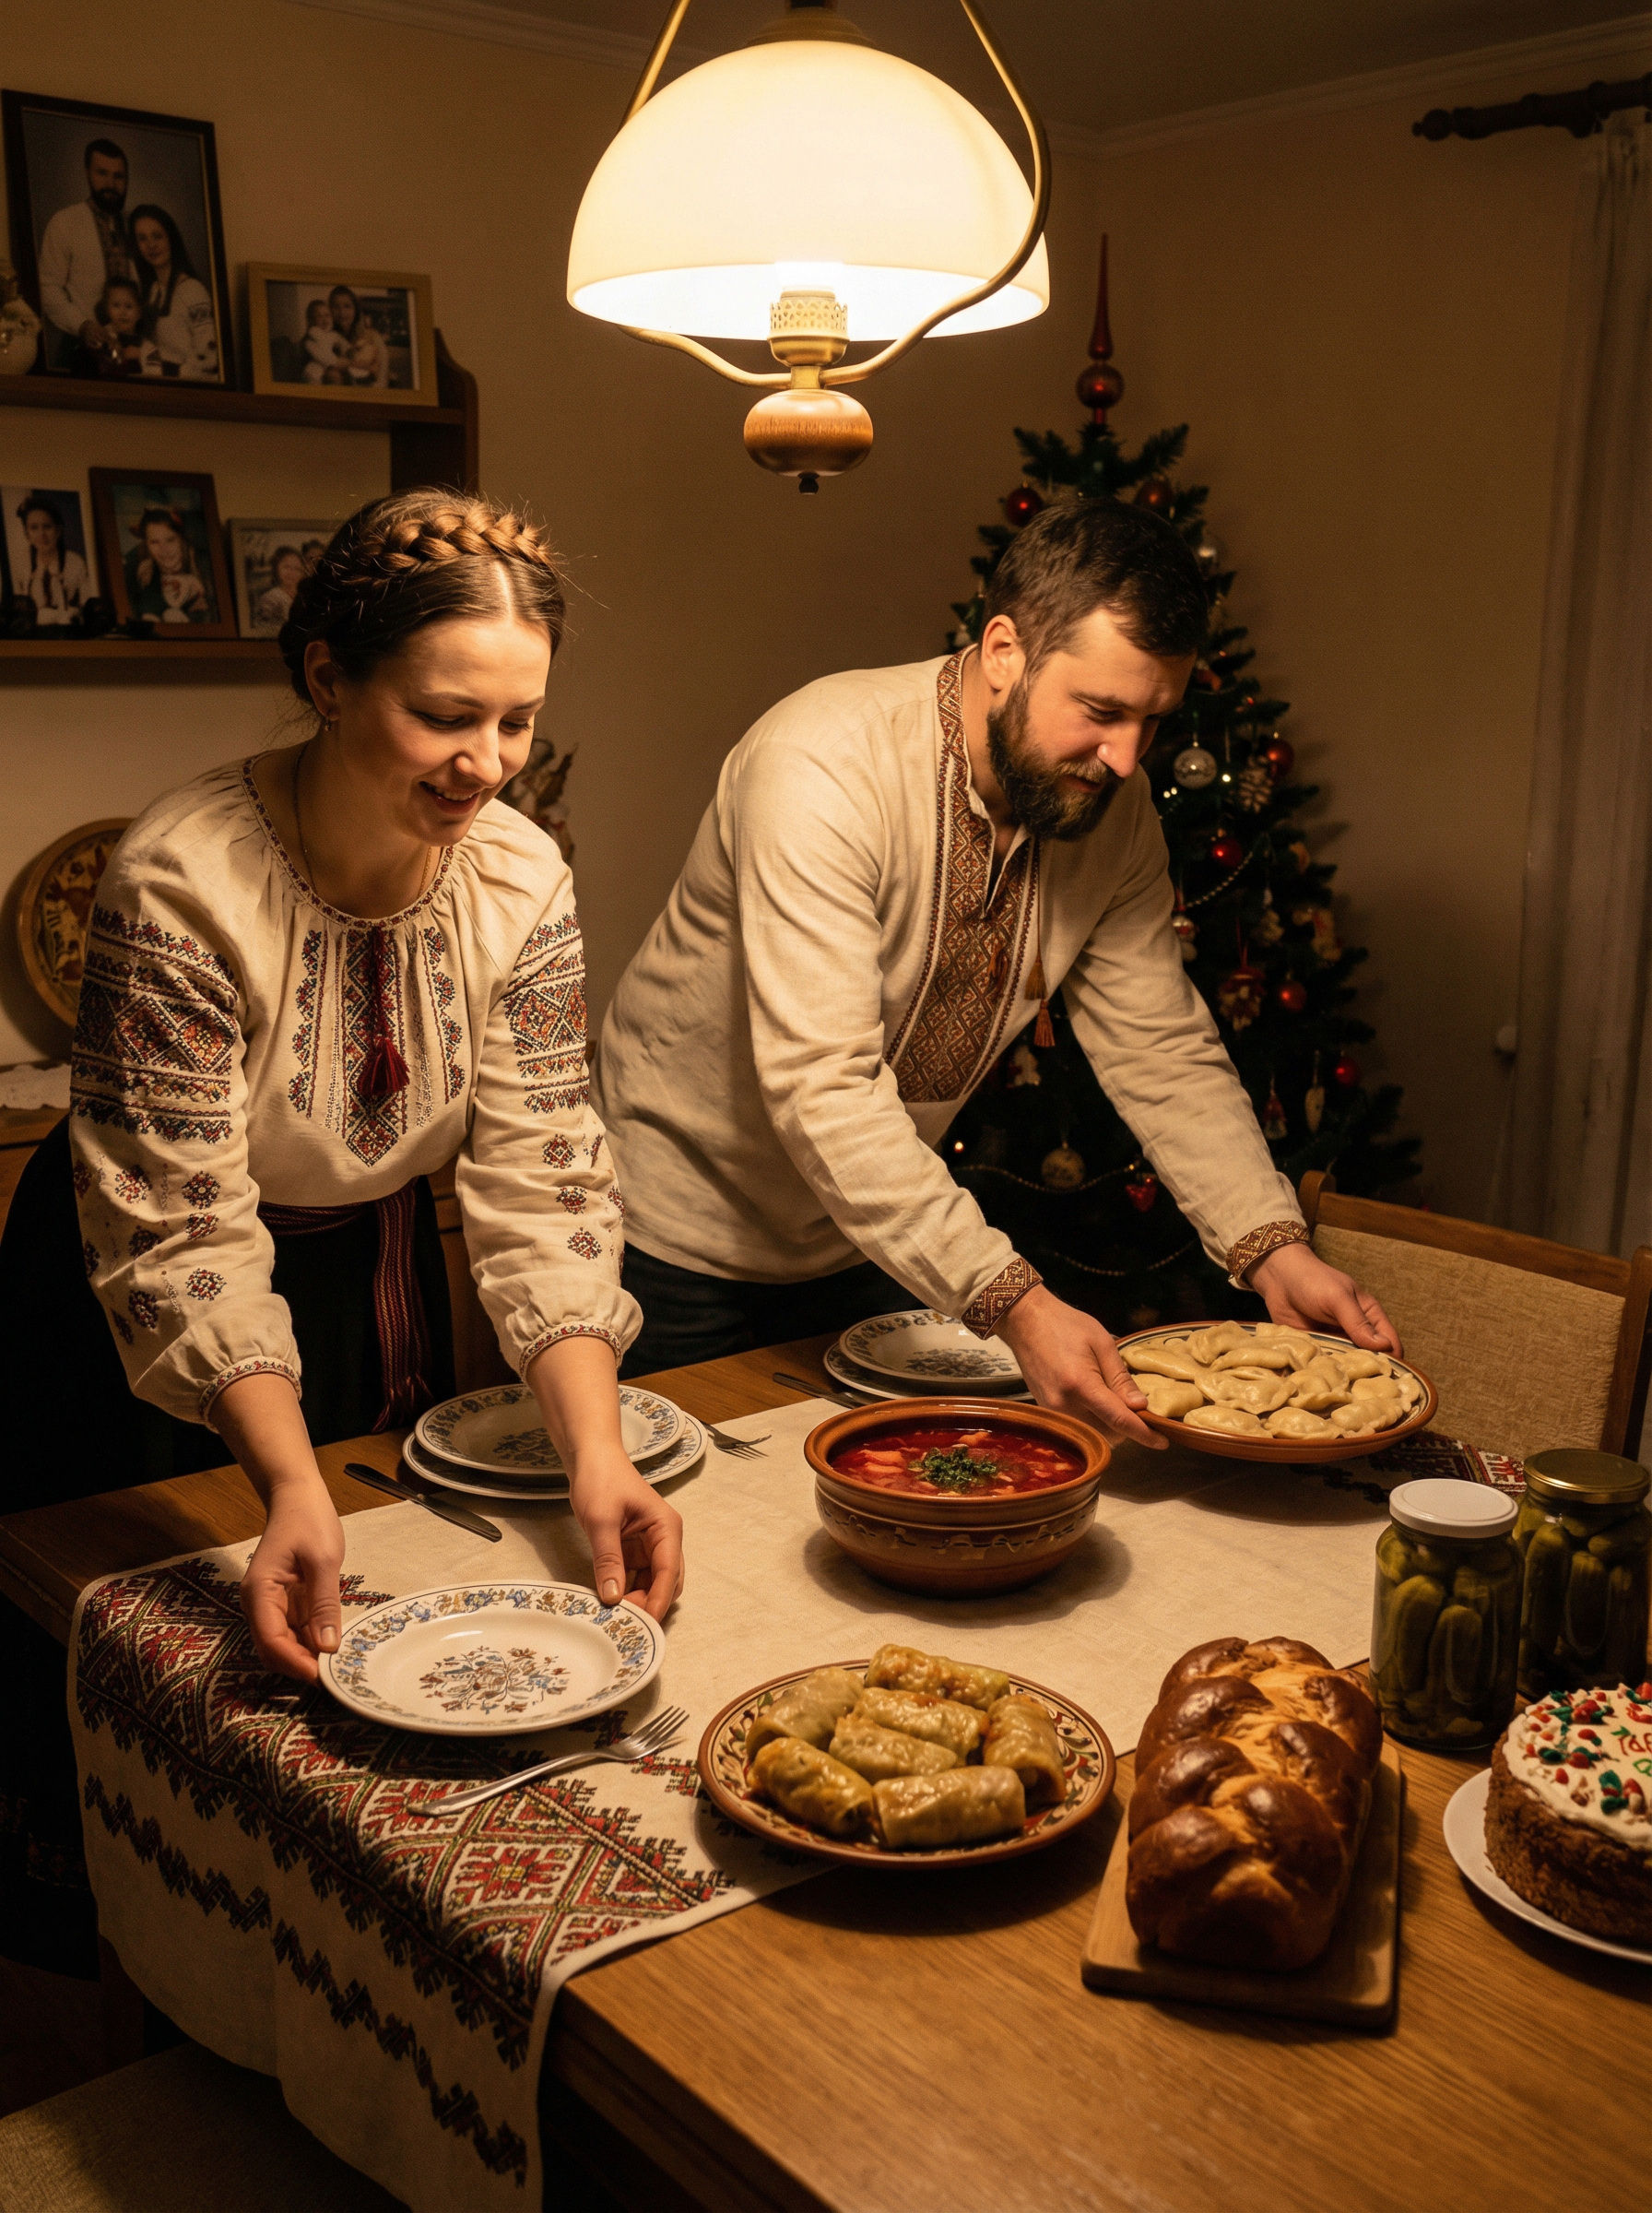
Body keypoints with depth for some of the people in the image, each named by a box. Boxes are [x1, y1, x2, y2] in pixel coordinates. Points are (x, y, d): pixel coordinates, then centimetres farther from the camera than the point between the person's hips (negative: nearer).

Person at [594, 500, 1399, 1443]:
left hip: (882, 1241, 6)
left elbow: (1162, 1048, -5)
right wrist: (1011, 1303, -44)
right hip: (690, 1235, -5)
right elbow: (823, 1090, -38)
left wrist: (1275, 1249, -19)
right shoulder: (823, 769, -31)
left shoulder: (1114, 810, -9)